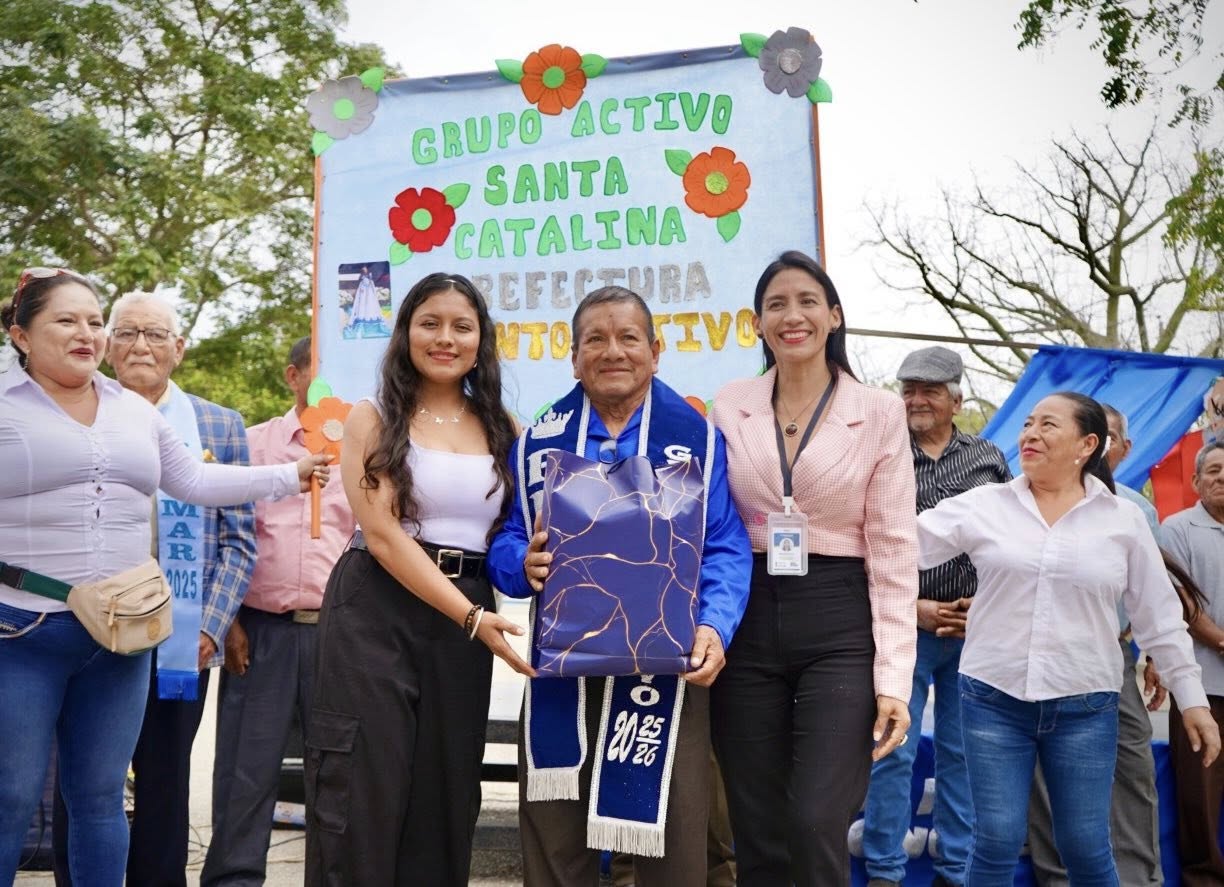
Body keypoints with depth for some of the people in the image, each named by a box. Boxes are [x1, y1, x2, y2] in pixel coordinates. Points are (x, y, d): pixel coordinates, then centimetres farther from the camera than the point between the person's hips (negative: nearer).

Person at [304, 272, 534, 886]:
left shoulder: (498, 428, 11)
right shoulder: (373, 419, 0)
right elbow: (383, 536, -11)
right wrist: (471, 615, -19)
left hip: (466, 619, 4)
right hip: (376, 614, -3)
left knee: (446, 795, 9)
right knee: (364, 794, -2)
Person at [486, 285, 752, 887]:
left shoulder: (698, 437, 5)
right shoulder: (537, 441, 10)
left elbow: (725, 548, -1)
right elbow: (505, 543, 8)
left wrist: (714, 626, -18)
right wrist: (525, 565, -15)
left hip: (666, 667, -1)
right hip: (561, 666, 2)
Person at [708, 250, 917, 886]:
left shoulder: (879, 412, 1)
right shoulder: (728, 408, 6)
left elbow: (893, 552, -2)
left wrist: (893, 678, -8)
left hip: (839, 626, -2)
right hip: (749, 624, 2)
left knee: (816, 830, -13)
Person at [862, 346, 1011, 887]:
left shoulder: (989, 459, 8)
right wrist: (911, 607, -9)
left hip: (977, 629, 2)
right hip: (904, 625, -2)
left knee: (964, 753, 10)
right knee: (892, 752, 0)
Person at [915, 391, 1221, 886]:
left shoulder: (1124, 520, 3)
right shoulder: (983, 505, 2)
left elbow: (1159, 615, 8)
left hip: (1085, 707, 0)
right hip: (992, 699, 0)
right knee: (996, 844, 0)